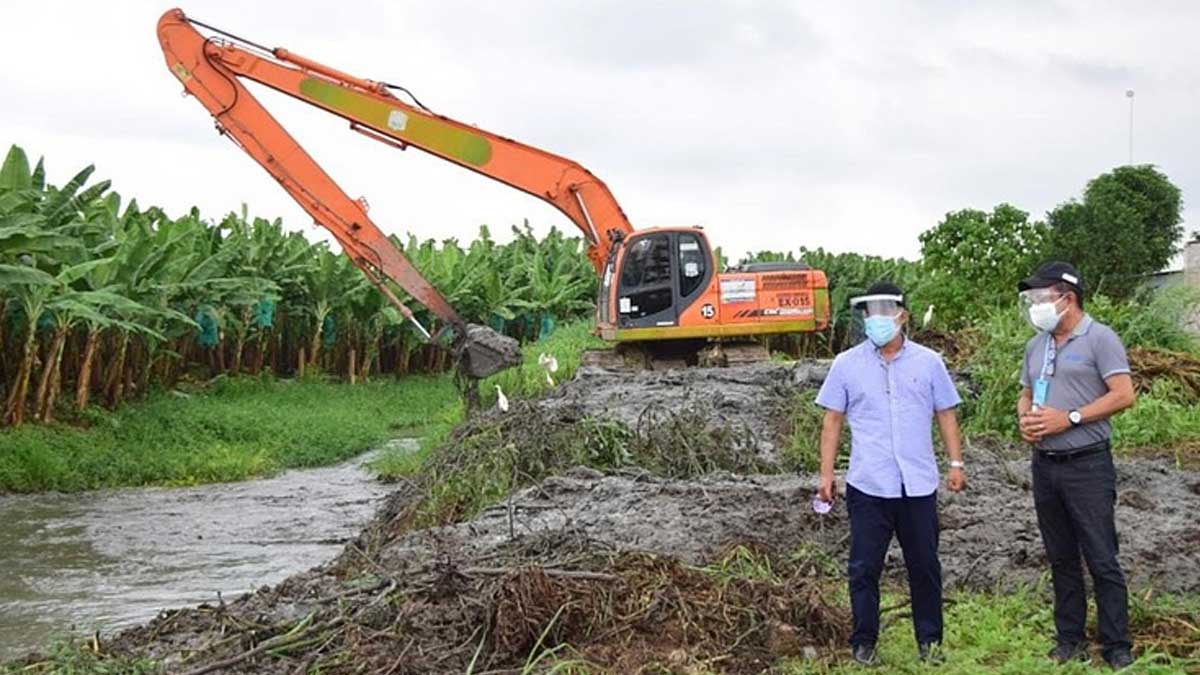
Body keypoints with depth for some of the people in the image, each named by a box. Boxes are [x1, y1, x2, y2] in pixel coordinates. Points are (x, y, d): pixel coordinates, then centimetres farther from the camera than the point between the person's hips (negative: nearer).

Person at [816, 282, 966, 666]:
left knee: (925, 566, 9)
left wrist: (956, 463, 4)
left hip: (919, 486, 1)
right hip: (868, 487, -1)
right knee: (864, 568, 4)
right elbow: (832, 421, 5)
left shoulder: (928, 362, 5)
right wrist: (826, 473, 0)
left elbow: (946, 415, 11)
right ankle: (864, 643, 16)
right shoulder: (847, 365, 3)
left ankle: (930, 641, 23)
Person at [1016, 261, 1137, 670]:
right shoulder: (1036, 345, 13)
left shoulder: (1099, 338, -9)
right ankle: (1070, 639, 22)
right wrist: (1024, 418, -2)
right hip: (1045, 464, 7)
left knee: (1102, 559, -4)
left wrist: (1069, 418, -19)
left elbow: (1123, 395, -15)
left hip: (1087, 465, -7)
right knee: (1061, 559, 13)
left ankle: (1117, 648, 4)